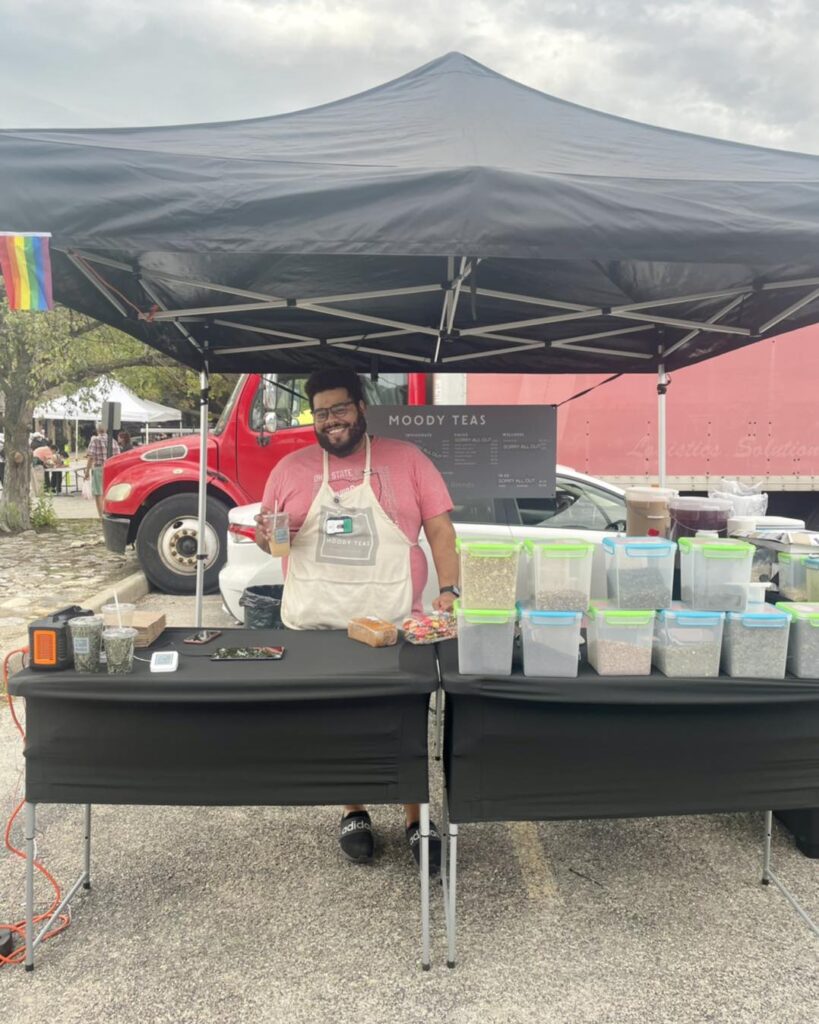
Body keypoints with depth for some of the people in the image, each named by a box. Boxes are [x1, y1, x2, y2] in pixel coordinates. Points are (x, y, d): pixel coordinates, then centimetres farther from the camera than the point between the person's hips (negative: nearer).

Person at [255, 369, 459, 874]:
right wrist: (266, 537, -11)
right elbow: (270, 537, 13)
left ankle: (417, 820, 26)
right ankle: (354, 813, 33)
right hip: (315, 625, 2)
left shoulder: (407, 459, 2)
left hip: (393, 625, -1)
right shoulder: (291, 468, 7)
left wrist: (449, 590, -11)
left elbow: (441, 530, 0)